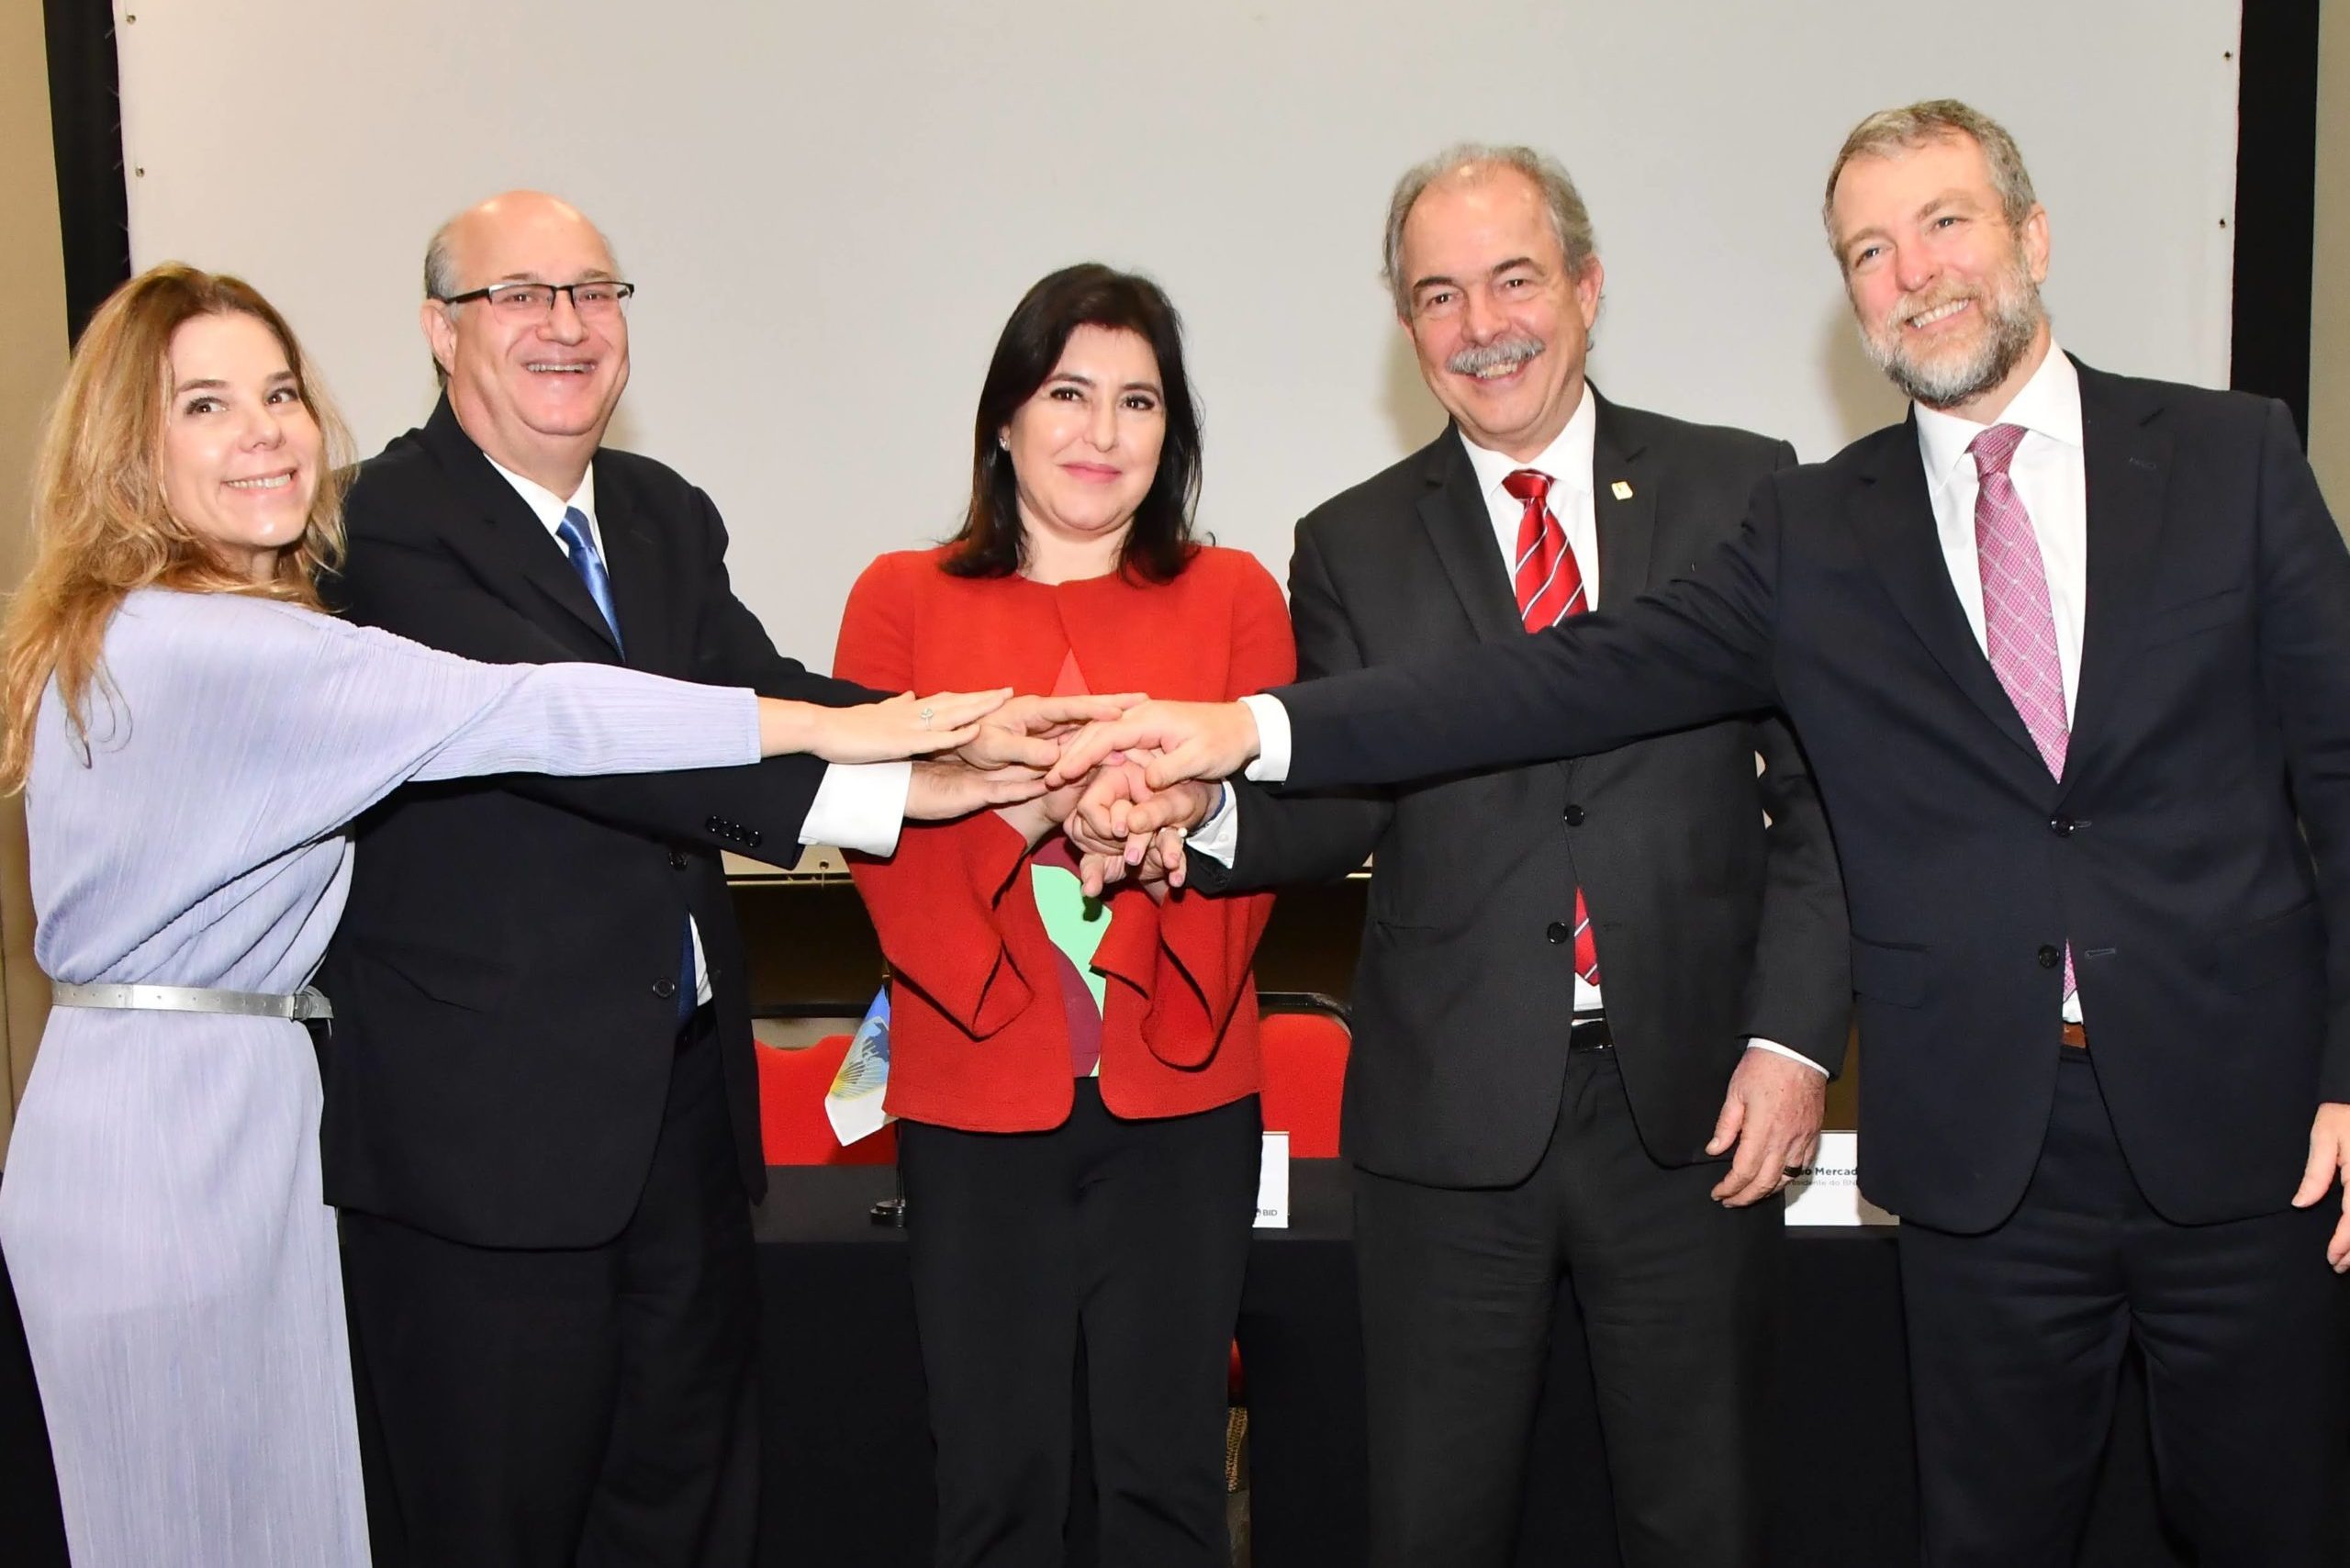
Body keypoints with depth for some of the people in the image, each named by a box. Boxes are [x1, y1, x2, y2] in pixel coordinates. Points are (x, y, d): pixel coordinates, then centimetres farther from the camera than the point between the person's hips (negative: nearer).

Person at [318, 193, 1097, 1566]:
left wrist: (970, 735, -22)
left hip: (685, 1093, 7)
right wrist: (881, 788, -34)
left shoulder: (667, 516, 11)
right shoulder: (389, 527, -14)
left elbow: (758, 698, -2)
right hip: (490, 1117, -7)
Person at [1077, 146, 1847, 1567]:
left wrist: (1796, 1035, -7)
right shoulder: (1353, 546, 7)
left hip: (1695, 1098, 0)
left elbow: (1825, 786, 1)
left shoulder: (1743, 491, 3)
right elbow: (1339, 804, -1)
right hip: (1453, 1116, 1)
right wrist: (1201, 810, -22)